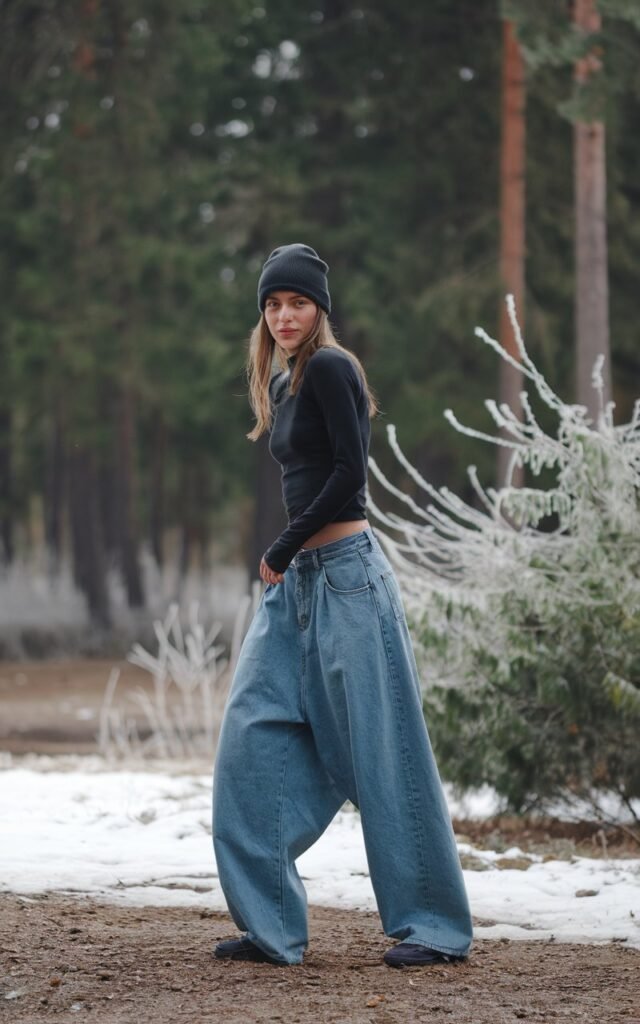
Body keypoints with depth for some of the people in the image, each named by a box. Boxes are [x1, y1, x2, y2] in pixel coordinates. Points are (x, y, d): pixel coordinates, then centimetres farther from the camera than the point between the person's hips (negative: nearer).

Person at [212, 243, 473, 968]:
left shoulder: (328, 368, -10)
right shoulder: (280, 384, 18)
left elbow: (349, 472, -17)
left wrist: (282, 551, -11)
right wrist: (284, 561, 13)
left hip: (344, 573, -9)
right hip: (296, 580, 9)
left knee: (381, 749, -4)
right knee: (256, 737, 1)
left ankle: (435, 926, 4)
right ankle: (271, 926, 4)